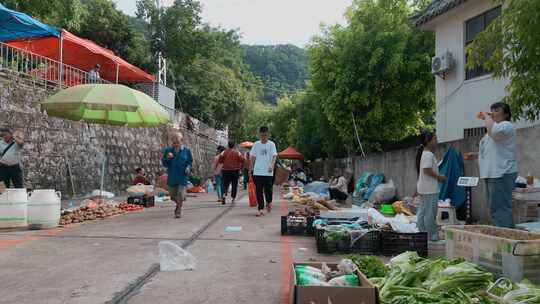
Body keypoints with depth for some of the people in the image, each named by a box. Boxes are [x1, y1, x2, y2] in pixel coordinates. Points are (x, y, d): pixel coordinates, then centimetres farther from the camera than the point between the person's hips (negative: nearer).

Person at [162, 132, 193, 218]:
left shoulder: (186, 150, -2)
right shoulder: (168, 150, 1)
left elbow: (190, 161, 9)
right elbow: (164, 163, 4)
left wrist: (188, 167, -11)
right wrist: (167, 158, -17)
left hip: (182, 176, -2)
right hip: (172, 176, 2)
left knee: (180, 194, -7)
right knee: (172, 194, 13)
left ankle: (178, 211, 6)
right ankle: (179, 204, 44)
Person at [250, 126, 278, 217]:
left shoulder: (271, 144, 0)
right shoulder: (256, 144, 6)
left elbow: (274, 156, -9)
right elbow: (253, 157, 12)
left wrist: (272, 165, -25)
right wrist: (251, 167, 11)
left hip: (268, 172, -1)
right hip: (257, 172, 2)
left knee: (268, 189, 4)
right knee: (259, 191, -1)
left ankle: (269, 202, 34)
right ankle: (260, 209, 4)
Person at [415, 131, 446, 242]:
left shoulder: (424, 154, 18)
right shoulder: (429, 155, -14)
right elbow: (427, 170, -24)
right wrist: (439, 177, -12)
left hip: (422, 188, 10)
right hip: (430, 189, -10)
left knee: (422, 212, 12)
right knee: (430, 213, -5)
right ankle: (432, 236, 1)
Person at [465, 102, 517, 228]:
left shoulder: (506, 126, -7)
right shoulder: (496, 127, 25)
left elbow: (493, 130, -31)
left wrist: (486, 117, -13)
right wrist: (476, 155, 20)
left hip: (501, 174, -11)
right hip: (492, 174, 11)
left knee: (500, 209, -14)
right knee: (496, 209, 14)